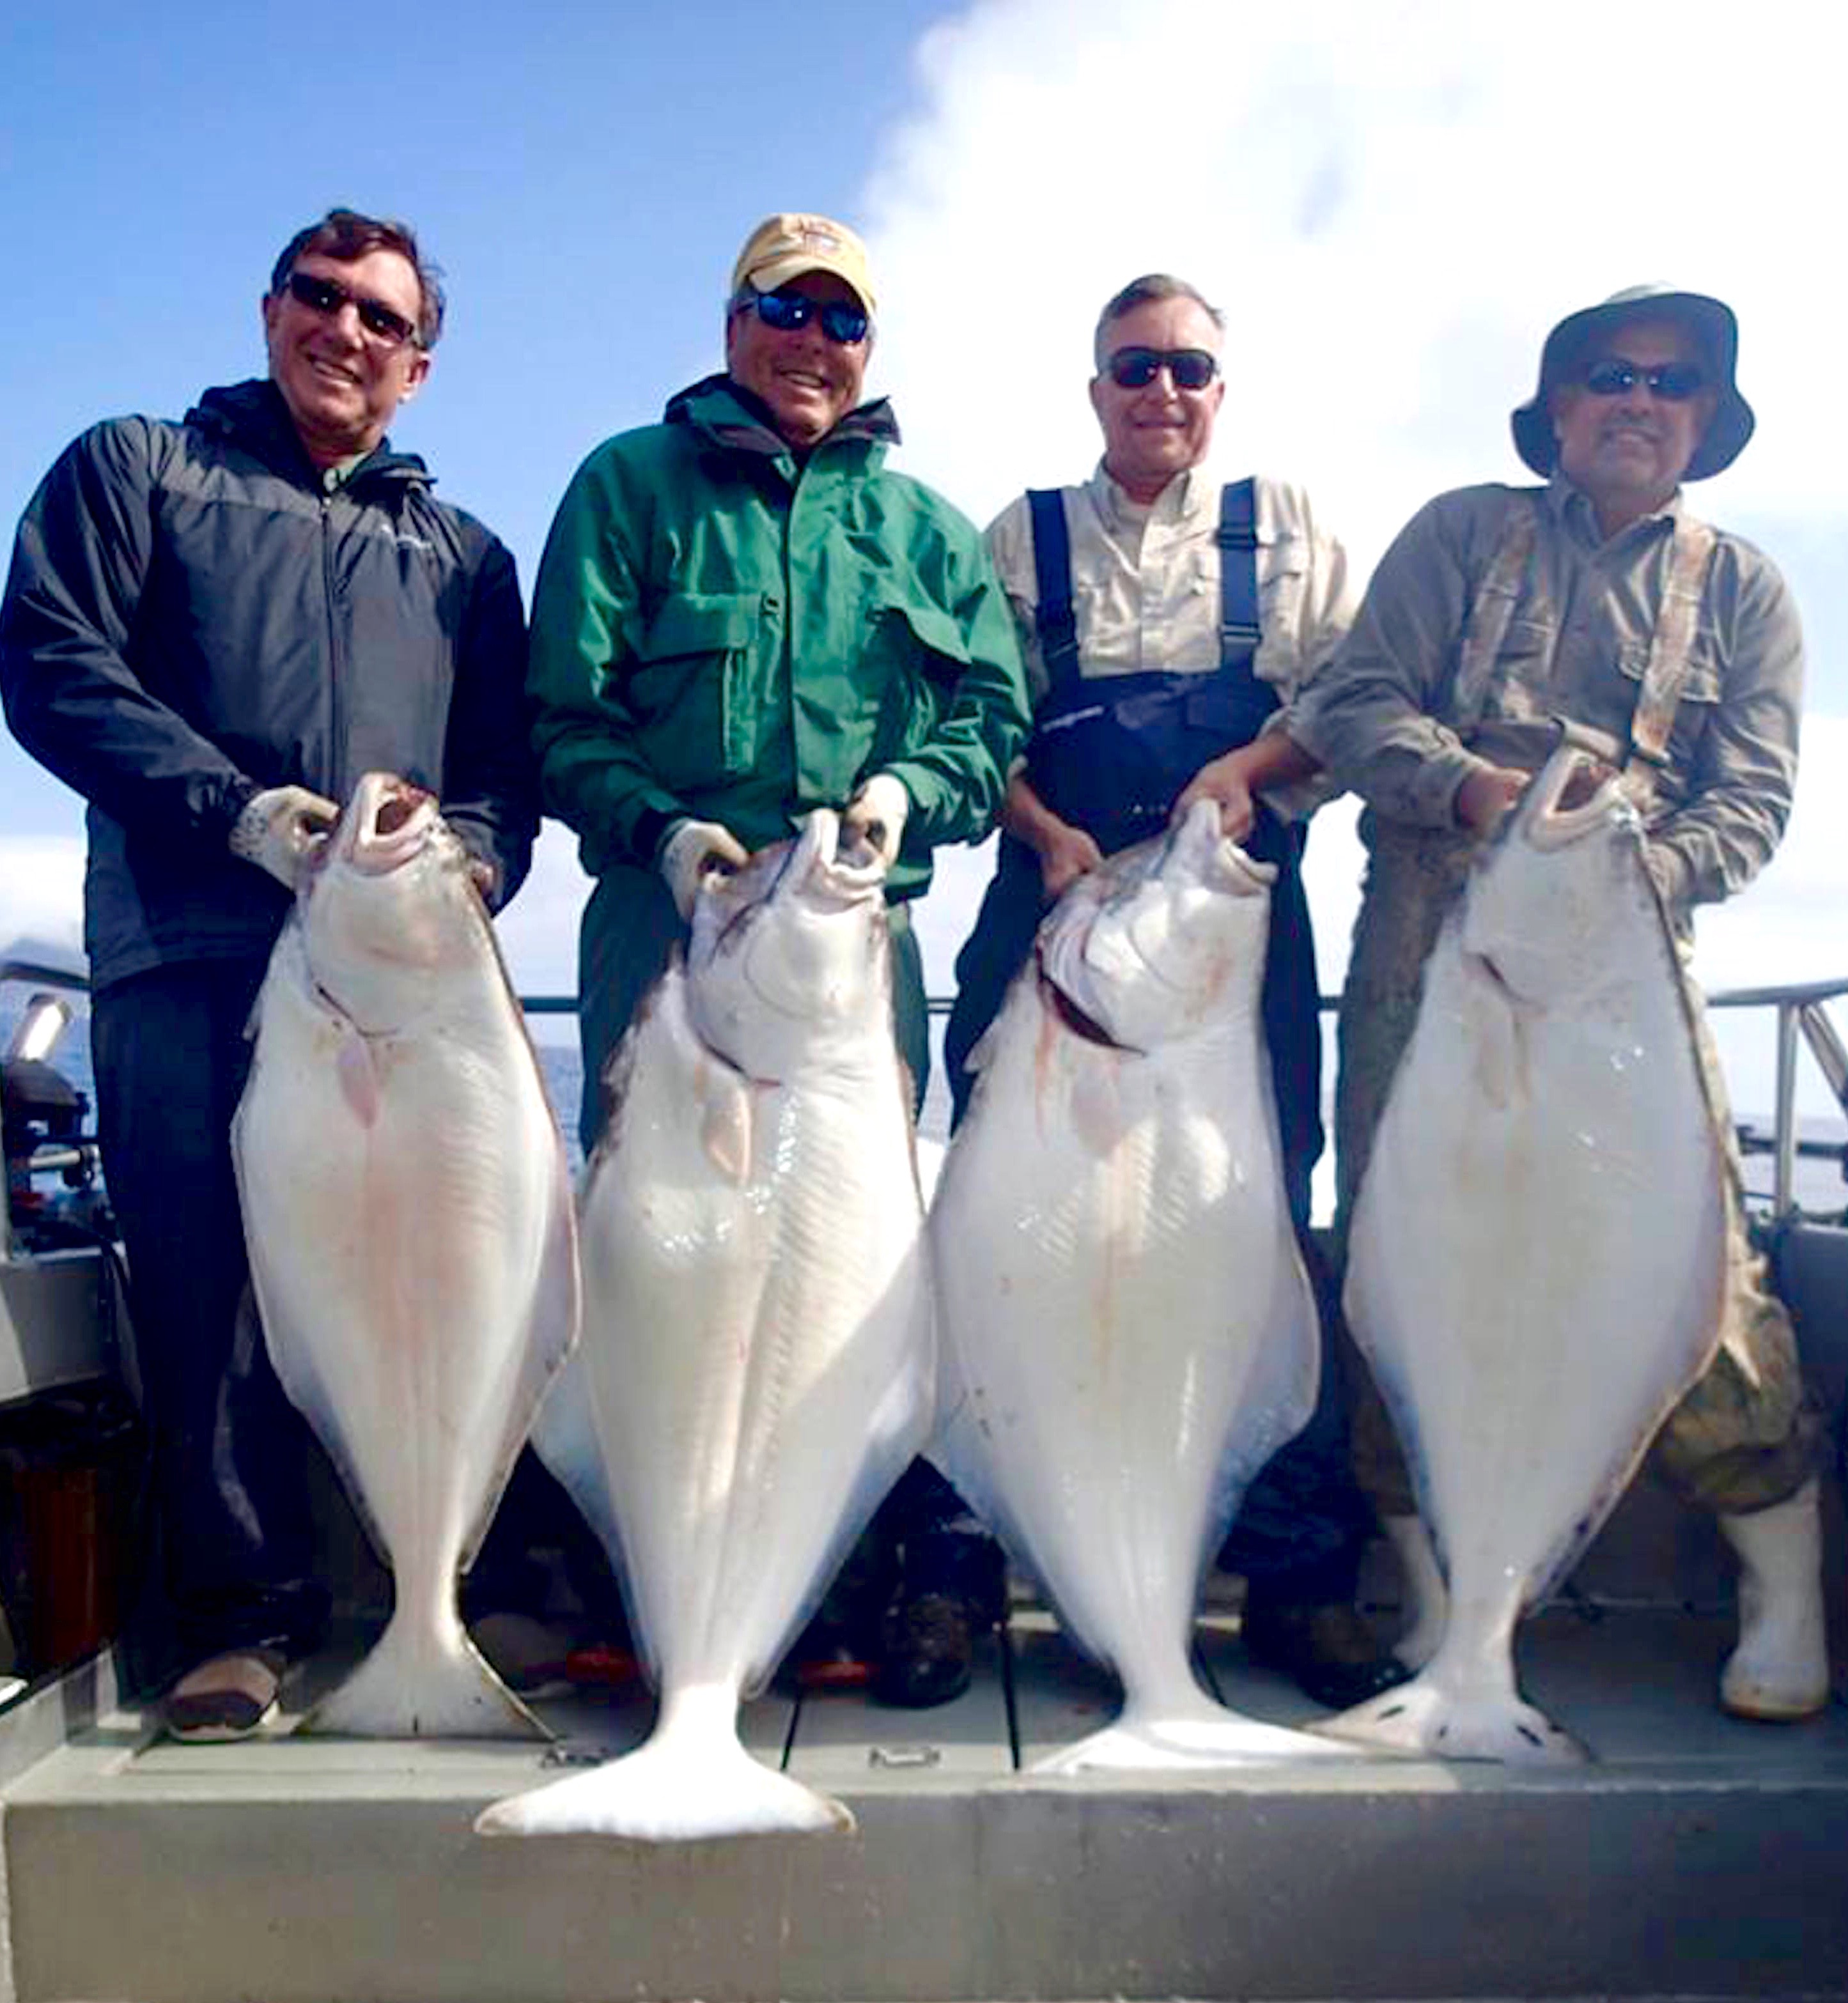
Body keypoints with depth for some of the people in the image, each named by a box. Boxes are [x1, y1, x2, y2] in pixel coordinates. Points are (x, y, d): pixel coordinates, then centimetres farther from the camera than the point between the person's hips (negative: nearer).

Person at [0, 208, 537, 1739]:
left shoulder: (460, 551, 23)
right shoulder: (136, 468, 17)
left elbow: (510, 764, 14)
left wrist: (466, 855, -9)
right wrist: (241, 810, -12)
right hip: (189, 954, -1)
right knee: (208, 1276, -4)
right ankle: (248, 1609, 7)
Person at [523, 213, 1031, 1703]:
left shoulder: (922, 523, 17)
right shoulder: (632, 483, 9)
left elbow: (998, 715, 11)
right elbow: (564, 710, 2)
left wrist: (912, 789, -9)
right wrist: (657, 826, -15)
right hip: (670, 918, -2)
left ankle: (866, 1572, 18)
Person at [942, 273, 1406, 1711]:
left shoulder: (1287, 523, 18)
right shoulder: (1025, 537, 17)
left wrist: (1249, 769, -10)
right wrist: (1050, 834, -9)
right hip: (1059, 896, 0)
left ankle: (1300, 1576, 7)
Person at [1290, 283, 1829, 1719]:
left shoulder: (1743, 591, 16)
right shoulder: (1463, 533, 14)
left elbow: (1751, 801, 6)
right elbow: (1356, 705, 3)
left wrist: (1631, 873, -14)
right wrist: (1479, 789, -15)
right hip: (1429, 944, 0)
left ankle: (1787, 1589, 12)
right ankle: (1442, 1603, 13)